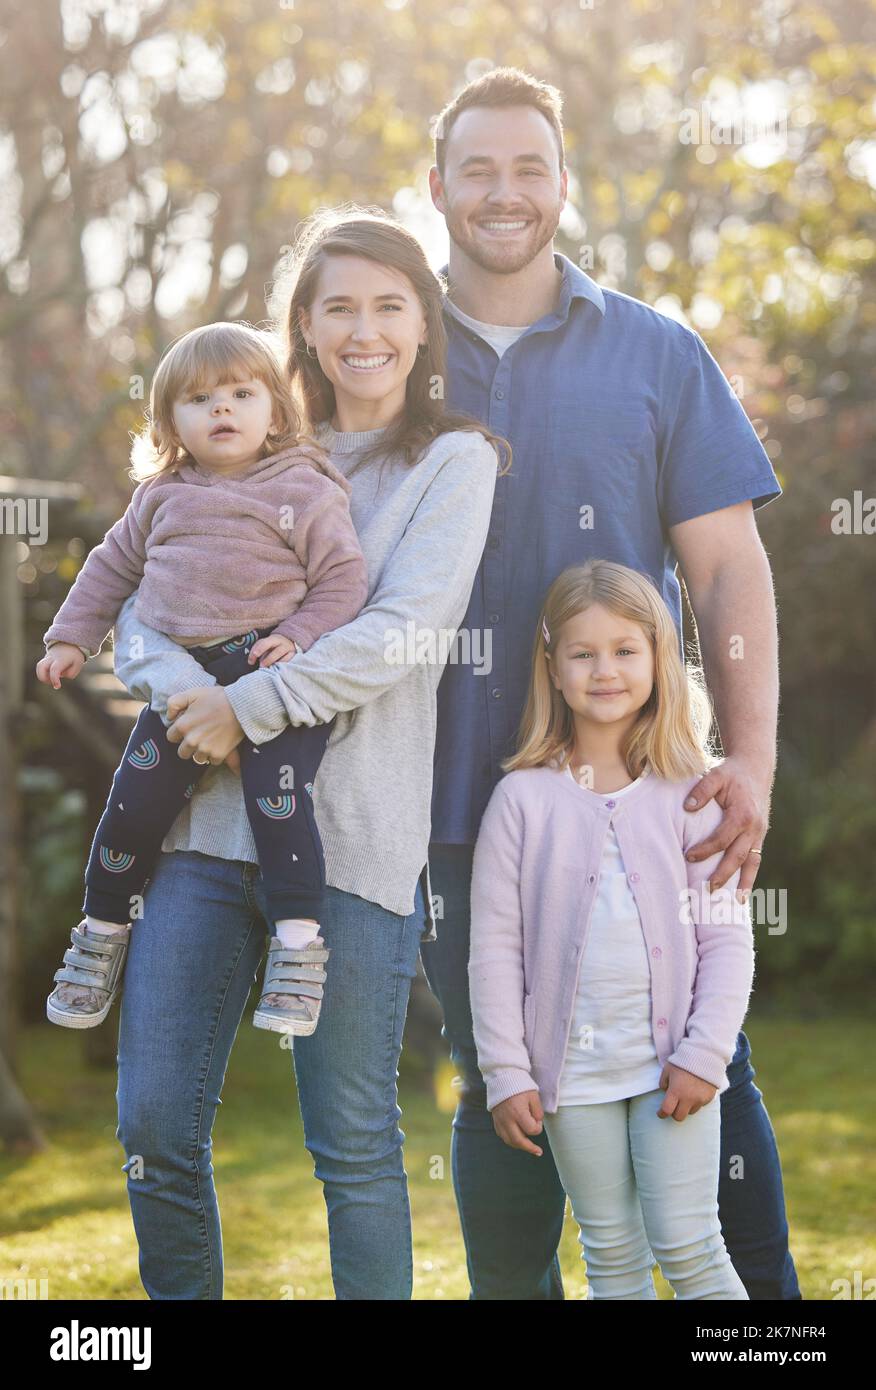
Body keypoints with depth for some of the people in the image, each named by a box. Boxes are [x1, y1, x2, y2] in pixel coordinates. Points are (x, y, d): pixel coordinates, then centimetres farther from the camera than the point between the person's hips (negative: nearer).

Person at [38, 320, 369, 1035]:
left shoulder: (305, 492, 1)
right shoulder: (162, 496, 14)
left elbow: (343, 576, -1)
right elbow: (113, 565, 25)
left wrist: (300, 636, -15)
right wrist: (72, 635, 21)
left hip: (274, 668, -4)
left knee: (275, 795, -22)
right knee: (135, 802, 1)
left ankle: (299, 943, -16)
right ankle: (102, 931, 21)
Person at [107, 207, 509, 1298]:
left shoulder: (453, 460, 4)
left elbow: (401, 632, -9)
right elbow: (138, 601, 12)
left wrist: (249, 707, -15)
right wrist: (181, 689, -10)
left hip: (352, 830, -4)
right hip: (203, 820, 4)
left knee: (353, 1141, 1)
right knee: (156, 1126, 2)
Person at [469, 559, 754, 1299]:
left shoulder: (689, 791, 0)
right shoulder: (524, 798, 0)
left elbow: (728, 937, 0)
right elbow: (495, 946, 0)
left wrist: (704, 1055, -8)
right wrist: (506, 1073, -4)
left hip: (673, 1066, -1)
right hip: (574, 1069, 1)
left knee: (690, 1251, -2)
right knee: (614, 1260, 9)